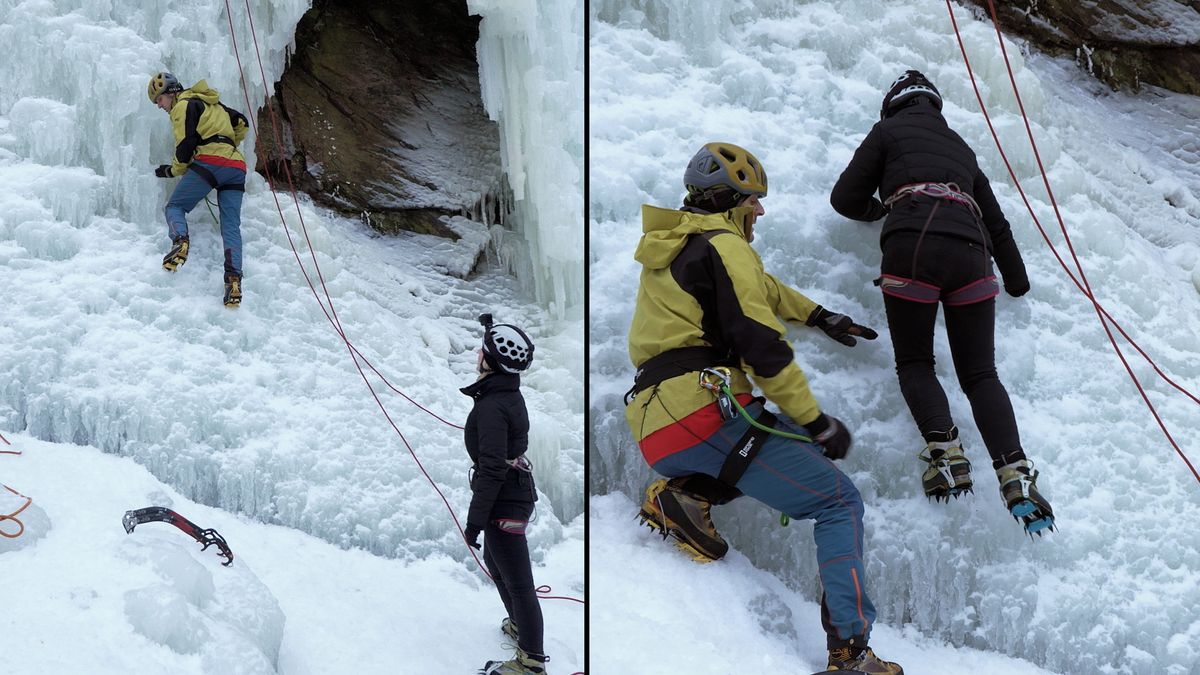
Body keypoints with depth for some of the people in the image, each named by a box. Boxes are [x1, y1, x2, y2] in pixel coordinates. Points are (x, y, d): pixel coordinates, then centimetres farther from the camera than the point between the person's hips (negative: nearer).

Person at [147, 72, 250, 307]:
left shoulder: (183, 105, 5)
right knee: (231, 226, -3)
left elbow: (186, 144, -4)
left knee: (175, 206, 5)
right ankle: (234, 277, -20)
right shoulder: (212, 103, 30)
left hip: (209, 162, -7)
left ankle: (179, 240, -26)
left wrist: (173, 170, 11)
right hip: (236, 167, 7)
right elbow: (242, 124, 37)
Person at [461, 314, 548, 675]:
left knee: (517, 580, -2)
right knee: (495, 561, 29)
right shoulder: (510, 395, 6)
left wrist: (475, 520, -22)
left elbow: (491, 470, -26)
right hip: (517, 492, 10)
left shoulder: (492, 407, -24)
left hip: (504, 502, -10)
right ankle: (520, 624, 47)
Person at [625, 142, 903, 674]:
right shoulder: (722, 246, -3)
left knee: (788, 439, 28)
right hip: (704, 412, -9)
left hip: (653, 430, 9)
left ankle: (688, 492, 6)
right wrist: (817, 421, -6)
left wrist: (819, 317, 43)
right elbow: (761, 346, -11)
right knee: (839, 503, -3)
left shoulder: (673, 245, 24)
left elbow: (758, 289, 40)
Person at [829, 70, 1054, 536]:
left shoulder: (888, 130, 21)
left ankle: (944, 451, -15)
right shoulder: (960, 147, 34)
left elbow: (846, 200, 16)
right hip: (970, 252, 4)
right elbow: (996, 222, 36)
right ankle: (1015, 474, -15)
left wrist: (878, 208, 38)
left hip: (914, 247, -3)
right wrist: (1017, 282, 48)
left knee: (914, 363, 9)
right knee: (980, 373, 5)